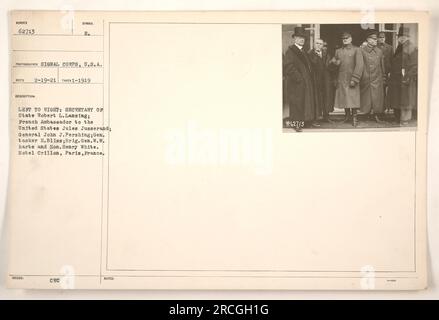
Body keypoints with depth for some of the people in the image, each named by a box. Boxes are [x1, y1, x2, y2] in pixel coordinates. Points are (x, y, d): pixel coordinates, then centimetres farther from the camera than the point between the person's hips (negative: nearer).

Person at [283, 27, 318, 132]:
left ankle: (309, 120, 19)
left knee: (309, 101, 11)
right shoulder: (290, 51, -9)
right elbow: (288, 66, -17)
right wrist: (298, 78, -20)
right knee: (297, 102, -4)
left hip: (307, 82, 8)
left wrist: (310, 78, 11)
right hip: (297, 83, -8)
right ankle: (296, 123, 2)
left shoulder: (303, 51, 16)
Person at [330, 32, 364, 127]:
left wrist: (354, 79, -16)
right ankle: (347, 115, 25)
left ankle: (354, 118, 4)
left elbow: (359, 65, -9)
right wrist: (334, 62, -6)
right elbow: (332, 61, 20)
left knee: (353, 98, -5)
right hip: (341, 79, 4)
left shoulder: (356, 50, -2)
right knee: (343, 98, 8)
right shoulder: (338, 51, 14)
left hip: (351, 79, -4)